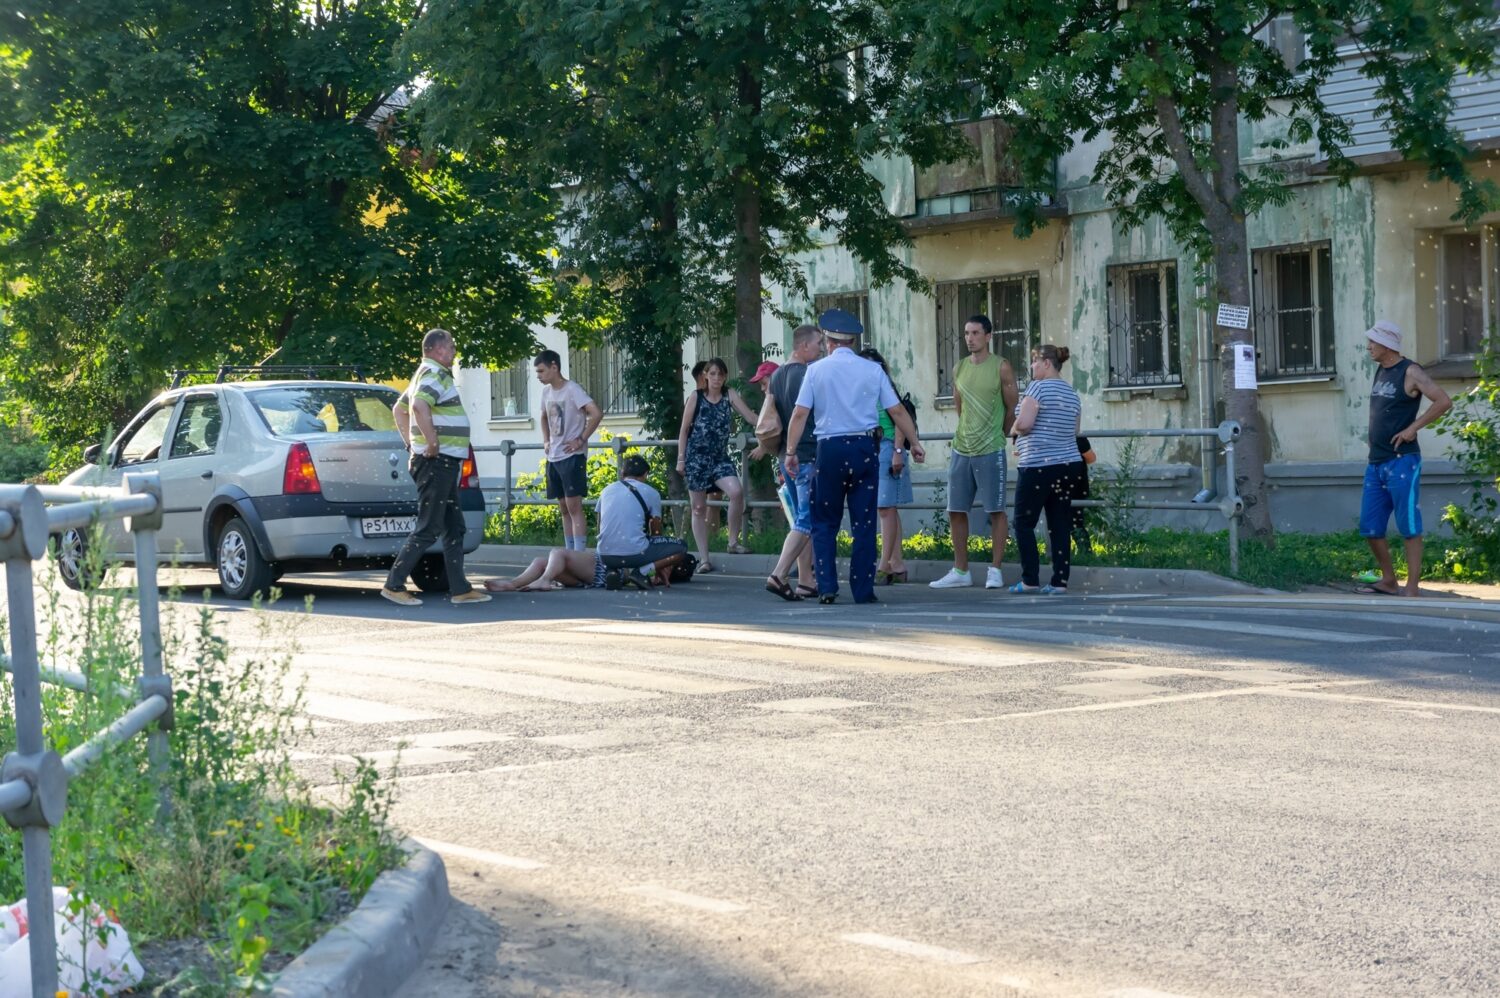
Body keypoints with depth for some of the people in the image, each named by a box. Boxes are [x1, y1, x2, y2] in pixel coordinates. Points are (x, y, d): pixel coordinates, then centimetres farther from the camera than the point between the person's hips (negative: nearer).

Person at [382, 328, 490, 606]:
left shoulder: (426, 374, 19)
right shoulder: (435, 374, -13)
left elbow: (399, 409, 28)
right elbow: (419, 405, -32)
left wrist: (411, 443, 21)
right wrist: (432, 442, -26)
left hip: (444, 463, 11)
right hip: (438, 461, -11)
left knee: (454, 528, 11)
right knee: (427, 529, -8)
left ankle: (460, 589, 13)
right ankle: (394, 585, -5)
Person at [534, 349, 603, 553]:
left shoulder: (572, 389, -14)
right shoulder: (546, 391, 11)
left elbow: (597, 413, -24)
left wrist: (581, 440, -19)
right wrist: (546, 441, 16)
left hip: (572, 457, -8)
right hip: (554, 458, 8)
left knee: (574, 506, -12)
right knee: (564, 509, 10)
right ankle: (569, 552, 15)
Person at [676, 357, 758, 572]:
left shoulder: (730, 395, 3)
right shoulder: (696, 397, 0)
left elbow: (750, 417, -5)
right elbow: (684, 429, 4)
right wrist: (680, 459, 0)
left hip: (720, 457, 1)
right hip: (697, 458, -1)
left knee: (736, 492, -25)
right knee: (699, 508, 2)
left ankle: (733, 541, -8)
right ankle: (703, 558, 8)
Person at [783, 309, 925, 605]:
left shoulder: (816, 370, 1)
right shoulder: (872, 370, 4)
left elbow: (800, 413, -4)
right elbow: (897, 410, 3)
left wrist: (791, 452, 0)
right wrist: (914, 443, 12)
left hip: (830, 450, -1)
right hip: (864, 448, 1)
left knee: (825, 522, 9)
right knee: (864, 523, 6)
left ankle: (827, 587, -1)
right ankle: (863, 590, 4)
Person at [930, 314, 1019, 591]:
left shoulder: (1001, 367, -4)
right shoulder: (960, 368, 10)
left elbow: (1012, 408, 1)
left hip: (991, 452, -5)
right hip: (961, 450, 5)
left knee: (996, 511, -1)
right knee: (956, 511, 5)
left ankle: (995, 571, 3)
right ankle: (960, 571, 13)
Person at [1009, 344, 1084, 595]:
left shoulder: (1038, 387, -10)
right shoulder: (1072, 393, 14)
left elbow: (1024, 423, -19)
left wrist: (1017, 430, 2)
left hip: (1038, 466, -7)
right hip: (1069, 464, 7)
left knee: (1024, 523, 2)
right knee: (1060, 526, 6)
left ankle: (1030, 580, -2)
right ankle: (1060, 581, 3)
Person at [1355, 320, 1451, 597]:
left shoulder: (1410, 373, -9)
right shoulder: (1380, 371, 14)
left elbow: (1444, 401, -18)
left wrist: (1413, 427, -17)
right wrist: (1374, 439, 14)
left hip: (1401, 462, -8)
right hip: (1375, 463, 8)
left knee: (1409, 527, -5)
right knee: (1370, 528, 8)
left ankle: (1412, 589, -3)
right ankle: (1388, 582, 20)